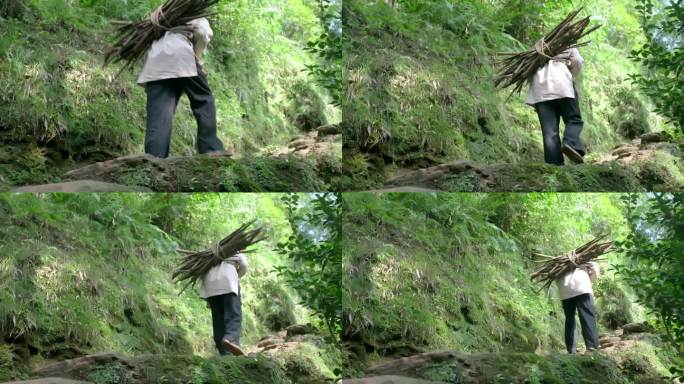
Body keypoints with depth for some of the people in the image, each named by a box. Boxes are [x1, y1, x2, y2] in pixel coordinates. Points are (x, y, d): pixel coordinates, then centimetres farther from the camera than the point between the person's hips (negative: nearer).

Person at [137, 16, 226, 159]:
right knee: (203, 100, 10)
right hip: (181, 54, -4)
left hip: (155, 63, 4)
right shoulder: (198, 20, 28)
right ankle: (210, 148, 0)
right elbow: (203, 33, 6)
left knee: (158, 116, -6)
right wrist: (196, 59, 15)